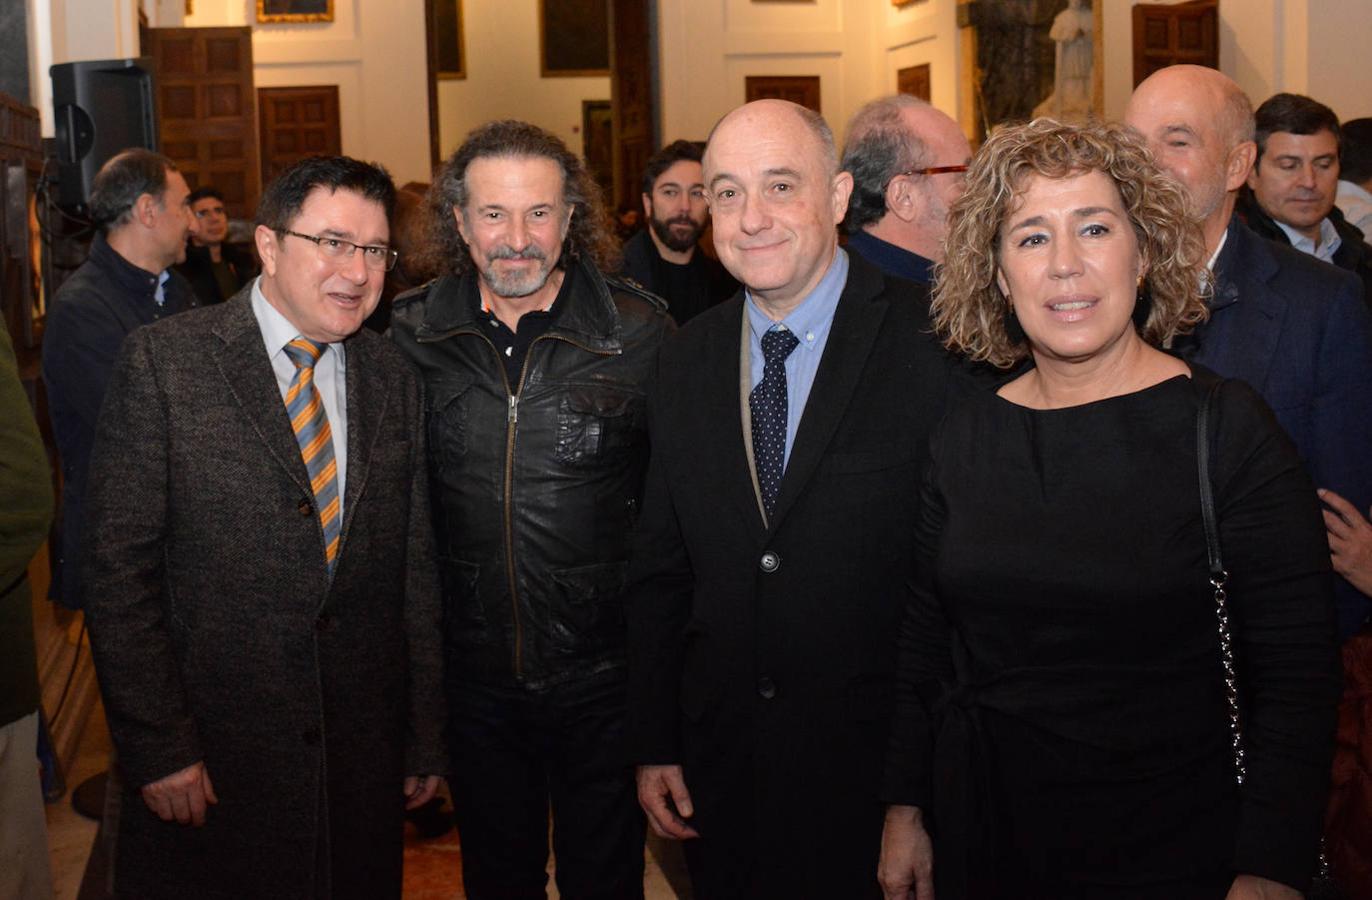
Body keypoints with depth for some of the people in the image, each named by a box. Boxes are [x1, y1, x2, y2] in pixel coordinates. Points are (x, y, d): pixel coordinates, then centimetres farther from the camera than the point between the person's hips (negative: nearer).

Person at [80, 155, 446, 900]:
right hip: (209, 759, -3)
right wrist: (157, 747, -12)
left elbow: (417, 566, 8)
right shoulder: (163, 361, -7)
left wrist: (425, 739, 8)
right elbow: (118, 566, -9)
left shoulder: (395, 378, 5)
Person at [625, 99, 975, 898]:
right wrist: (654, 744, 7)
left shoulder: (936, 350, -13)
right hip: (721, 760, 4)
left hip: (877, 765, -4)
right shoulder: (688, 360, 3)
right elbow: (661, 569, 8)